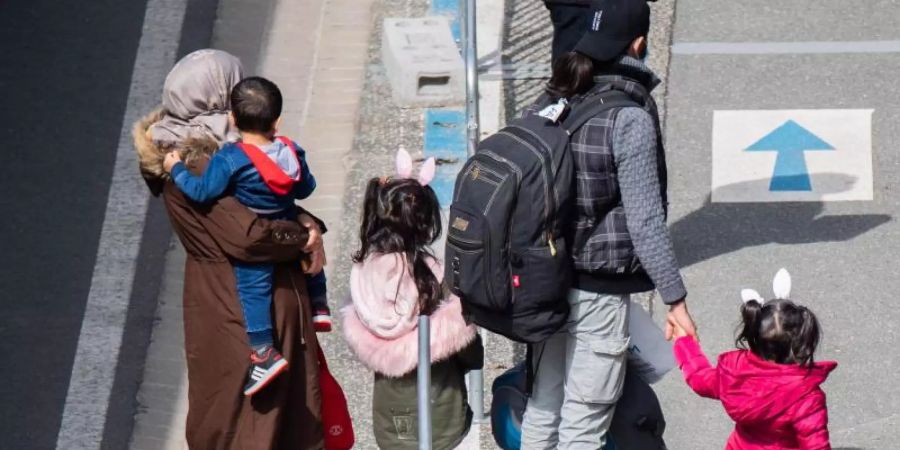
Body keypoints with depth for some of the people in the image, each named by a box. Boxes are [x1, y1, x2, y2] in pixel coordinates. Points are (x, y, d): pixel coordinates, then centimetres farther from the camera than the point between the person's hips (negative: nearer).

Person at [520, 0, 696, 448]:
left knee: (542, 408, 17)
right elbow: (645, 220, -17)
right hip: (599, 292, -7)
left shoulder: (551, 103, 3)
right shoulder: (629, 118, -16)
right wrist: (675, 298, -11)